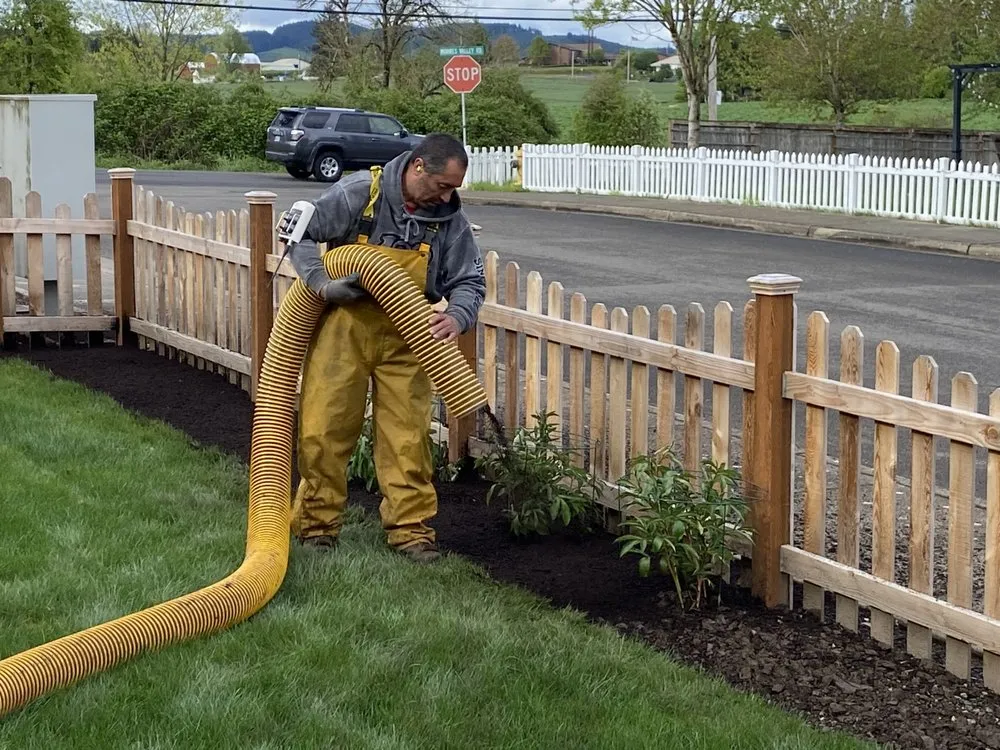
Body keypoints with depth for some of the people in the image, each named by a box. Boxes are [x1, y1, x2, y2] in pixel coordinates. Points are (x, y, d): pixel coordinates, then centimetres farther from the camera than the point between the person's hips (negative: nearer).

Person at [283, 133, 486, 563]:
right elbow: (300, 237, -7)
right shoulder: (358, 194, -14)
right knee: (323, 429, 1)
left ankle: (411, 528, 11)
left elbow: (470, 281, -1)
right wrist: (323, 284, -21)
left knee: (408, 435, 1)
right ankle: (318, 523, 16)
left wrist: (457, 316, -22)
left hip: (405, 337, 2)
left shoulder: (449, 218, -4)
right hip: (345, 325, -2)